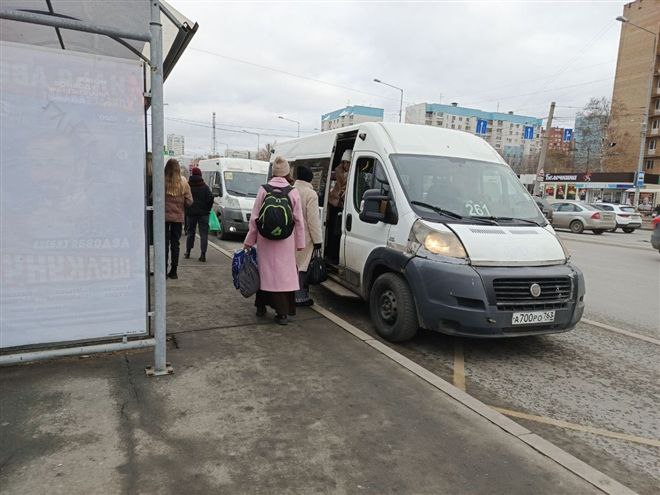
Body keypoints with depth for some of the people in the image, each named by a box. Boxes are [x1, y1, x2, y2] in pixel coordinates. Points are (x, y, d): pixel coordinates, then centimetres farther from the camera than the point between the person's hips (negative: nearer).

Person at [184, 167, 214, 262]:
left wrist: (186, 209, 11)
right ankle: (203, 254, -11)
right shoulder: (205, 186, -2)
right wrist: (207, 209, 1)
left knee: (190, 232, 15)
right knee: (203, 233, -2)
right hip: (203, 213, -1)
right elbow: (210, 198, -10)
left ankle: (188, 252, 23)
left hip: (191, 212, 1)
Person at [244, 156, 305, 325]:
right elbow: (299, 221, 0)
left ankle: (261, 306, 25)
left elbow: (254, 218, 1)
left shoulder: (263, 190, -1)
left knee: (266, 271, 12)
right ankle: (284, 312, 7)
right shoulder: (293, 192, -3)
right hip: (286, 241, -1)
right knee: (285, 272, 6)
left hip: (265, 240, 1)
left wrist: (249, 241, 9)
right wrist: (300, 243, 8)